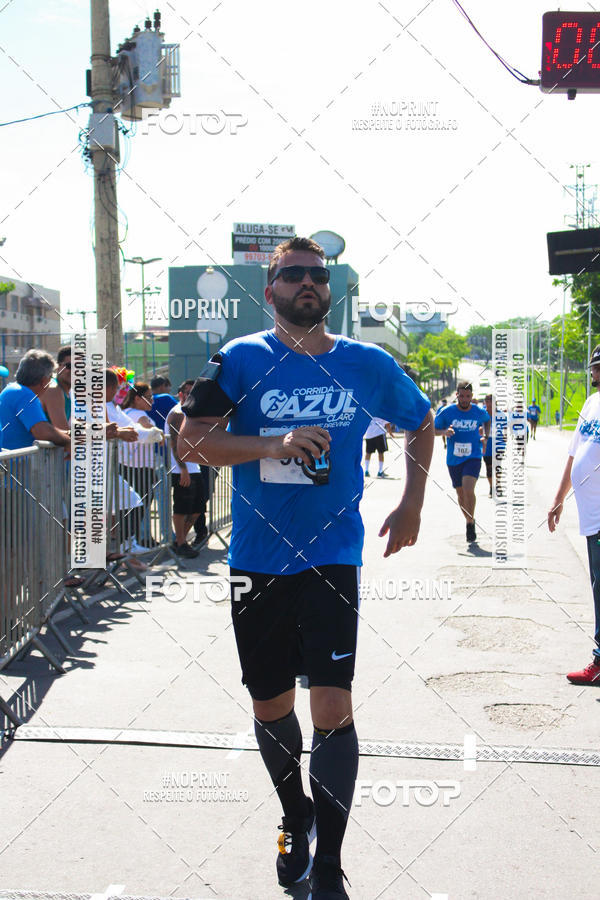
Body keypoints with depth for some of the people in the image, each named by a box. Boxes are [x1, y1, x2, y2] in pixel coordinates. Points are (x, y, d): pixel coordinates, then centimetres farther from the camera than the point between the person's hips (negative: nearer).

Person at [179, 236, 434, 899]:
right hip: (257, 563, 1)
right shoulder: (241, 359, -2)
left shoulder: (368, 364, 3)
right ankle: (296, 819, 40)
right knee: (271, 707, 13)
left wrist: (411, 505, 13)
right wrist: (275, 444, -20)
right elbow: (191, 441, -8)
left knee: (333, 710, -9)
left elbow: (421, 423, 20)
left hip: (332, 558, -1)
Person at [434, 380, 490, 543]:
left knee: (468, 489, -22)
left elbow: (487, 421, 21)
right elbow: (433, 429, 3)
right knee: (461, 493, 11)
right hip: (453, 460, 2)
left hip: (473, 458, -2)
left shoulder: (480, 412, -2)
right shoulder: (447, 412, -5)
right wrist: (444, 432, -16)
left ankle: (471, 523, -6)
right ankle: (470, 522, 33)